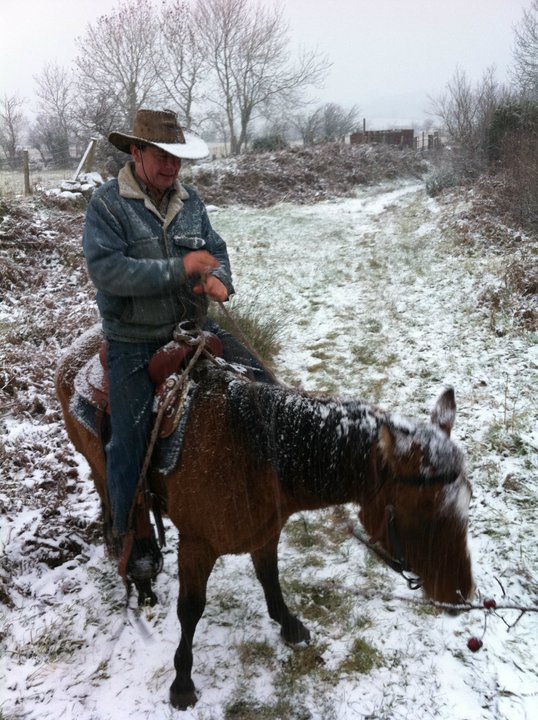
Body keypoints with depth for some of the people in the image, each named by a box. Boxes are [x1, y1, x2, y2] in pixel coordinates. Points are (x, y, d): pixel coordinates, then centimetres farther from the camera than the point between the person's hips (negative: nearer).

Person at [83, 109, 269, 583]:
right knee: (131, 440, 5)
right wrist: (179, 268, -28)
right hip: (134, 344, -4)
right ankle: (132, 537, 24)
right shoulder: (107, 204, -11)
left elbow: (216, 249, 12)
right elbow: (107, 270, -23)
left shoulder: (190, 200, 6)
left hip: (193, 326, 5)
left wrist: (219, 279, -13)